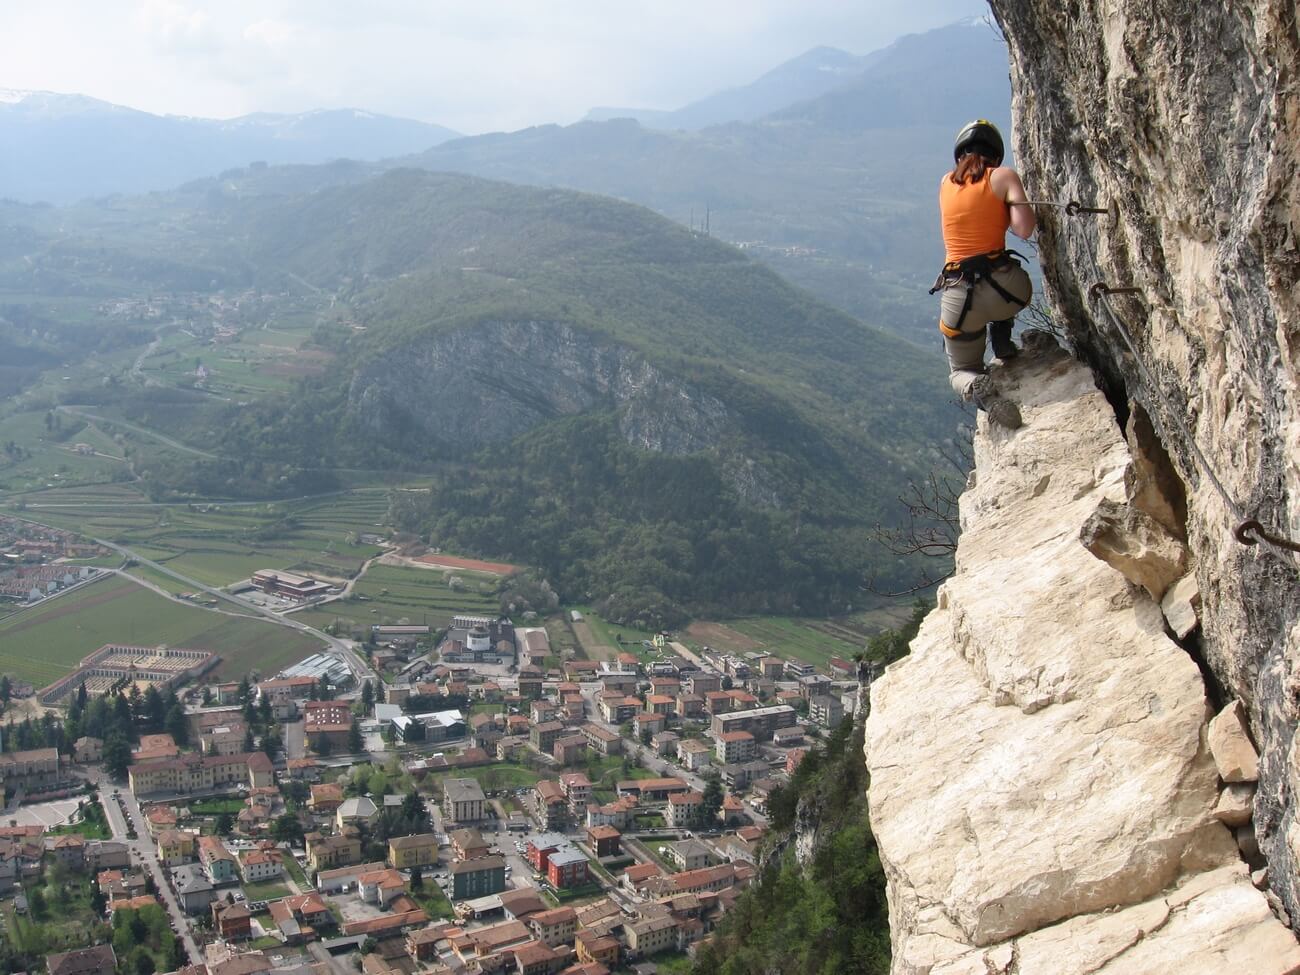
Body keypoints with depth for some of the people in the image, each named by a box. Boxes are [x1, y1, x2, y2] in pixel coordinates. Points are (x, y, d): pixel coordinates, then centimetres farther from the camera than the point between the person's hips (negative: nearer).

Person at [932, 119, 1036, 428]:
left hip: (957, 296, 1)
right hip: (1006, 287, -1)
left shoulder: (945, 183, 12)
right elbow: (1024, 229, -9)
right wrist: (1005, 212, 9)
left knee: (961, 371, 22)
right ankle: (1002, 343, 20)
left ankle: (976, 386, -14)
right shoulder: (1003, 176, 1)